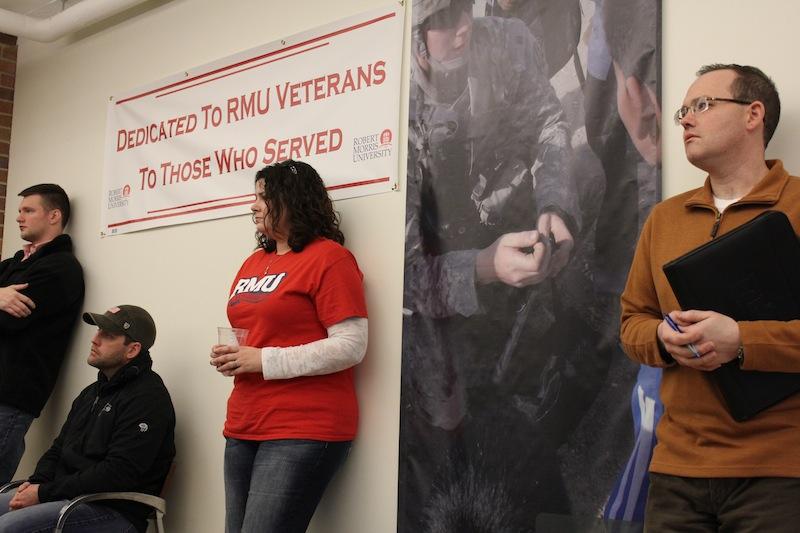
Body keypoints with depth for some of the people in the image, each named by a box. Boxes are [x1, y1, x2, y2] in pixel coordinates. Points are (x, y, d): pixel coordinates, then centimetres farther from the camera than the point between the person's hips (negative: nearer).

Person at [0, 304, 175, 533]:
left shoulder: (148, 398, -12)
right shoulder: (93, 392, 20)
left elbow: (117, 474, -20)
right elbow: (58, 449, 22)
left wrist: (44, 493, -16)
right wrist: (35, 483, -1)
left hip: (114, 512, -9)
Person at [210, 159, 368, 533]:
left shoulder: (329, 257, -8)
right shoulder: (253, 263, 16)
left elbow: (351, 346, -16)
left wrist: (265, 361, -16)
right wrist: (229, 357, 5)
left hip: (303, 431, -8)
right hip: (244, 426, 8)